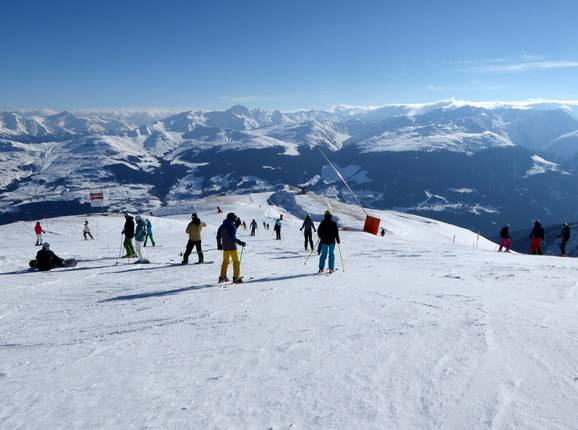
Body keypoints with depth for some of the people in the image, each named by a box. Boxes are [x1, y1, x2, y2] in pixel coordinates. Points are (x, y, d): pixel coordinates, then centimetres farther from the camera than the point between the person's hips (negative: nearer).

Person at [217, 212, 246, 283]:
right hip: (232, 247, -7)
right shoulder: (232, 226, -15)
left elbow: (218, 236, 13)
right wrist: (240, 242, -19)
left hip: (225, 247, 7)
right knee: (236, 262, 1)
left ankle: (222, 277, 24)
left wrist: (219, 245, 26)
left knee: (225, 262, 19)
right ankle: (236, 278, -2)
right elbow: (232, 237, -23)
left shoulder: (222, 226, 7)